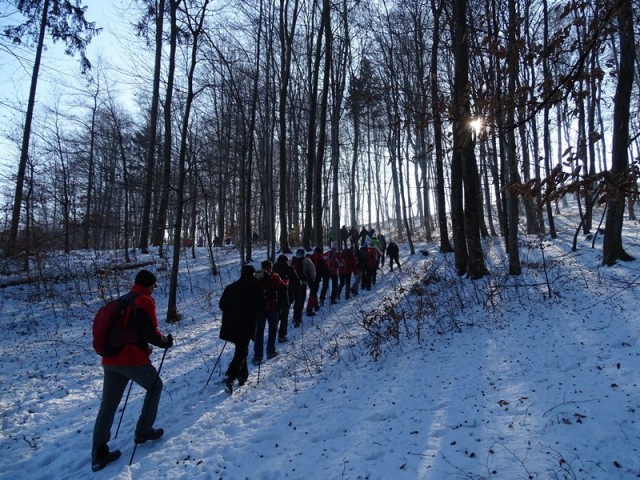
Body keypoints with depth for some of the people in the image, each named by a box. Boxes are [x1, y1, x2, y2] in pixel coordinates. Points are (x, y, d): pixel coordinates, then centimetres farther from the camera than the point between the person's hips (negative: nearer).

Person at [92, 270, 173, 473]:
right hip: (133, 358, -7)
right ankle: (143, 431, 20)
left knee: (107, 406, 11)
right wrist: (165, 342, 3)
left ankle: (99, 453, 13)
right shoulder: (145, 301, -8)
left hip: (110, 359, 7)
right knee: (155, 386, 17)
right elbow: (151, 332, -15)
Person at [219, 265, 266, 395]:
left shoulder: (230, 287, 10)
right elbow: (262, 305, -7)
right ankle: (229, 377, -18)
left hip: (230, 325, 6)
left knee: (240, 350, 21)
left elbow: (221, 304, 11)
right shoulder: (255, 286, -4)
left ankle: (243, 376, 26)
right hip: (246, 325, -5)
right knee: (242, 352, -3)